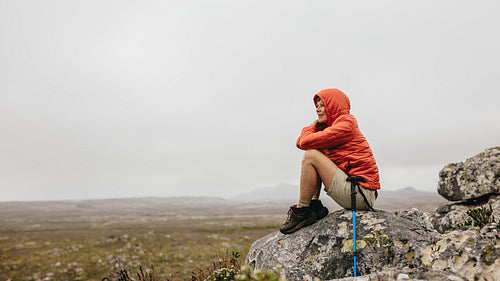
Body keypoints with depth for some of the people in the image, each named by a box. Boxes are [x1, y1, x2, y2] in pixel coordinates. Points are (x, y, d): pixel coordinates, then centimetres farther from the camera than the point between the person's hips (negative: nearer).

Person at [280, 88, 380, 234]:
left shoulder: (346, 124, -10)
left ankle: (301, 212, -7)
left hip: (361, 194, -10)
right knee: (317, 155, 16)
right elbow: (300, 143, 14)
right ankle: (314, 205, 7)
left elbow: (306, 142, -17)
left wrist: (312, 126, 4)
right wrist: (316, 127, 5)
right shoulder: (330, 128, 18)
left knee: (311, 156, -14)